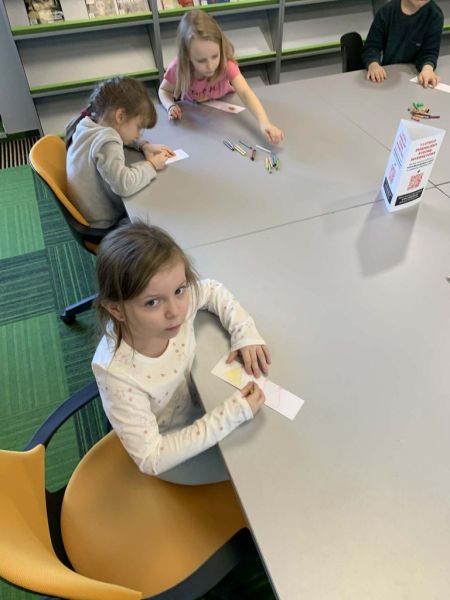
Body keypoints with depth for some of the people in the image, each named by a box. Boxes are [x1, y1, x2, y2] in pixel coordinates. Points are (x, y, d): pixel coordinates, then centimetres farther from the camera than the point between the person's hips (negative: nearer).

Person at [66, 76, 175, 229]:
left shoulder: (89, 123, -1)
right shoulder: (107, 143, -29)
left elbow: (122, 135, 19)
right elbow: (124, 184, -41)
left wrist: (144, 145, 2)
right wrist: (151, 165, -24)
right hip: (104, 225, -9)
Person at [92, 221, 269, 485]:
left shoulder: (178, 301, -27)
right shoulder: (118, 374, -40)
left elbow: (213, 290, -4)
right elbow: (152, 459, -32)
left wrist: (246, 332, -18)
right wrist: (230, 415, -37)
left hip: (195, 403, 5)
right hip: (168, 453, -4)